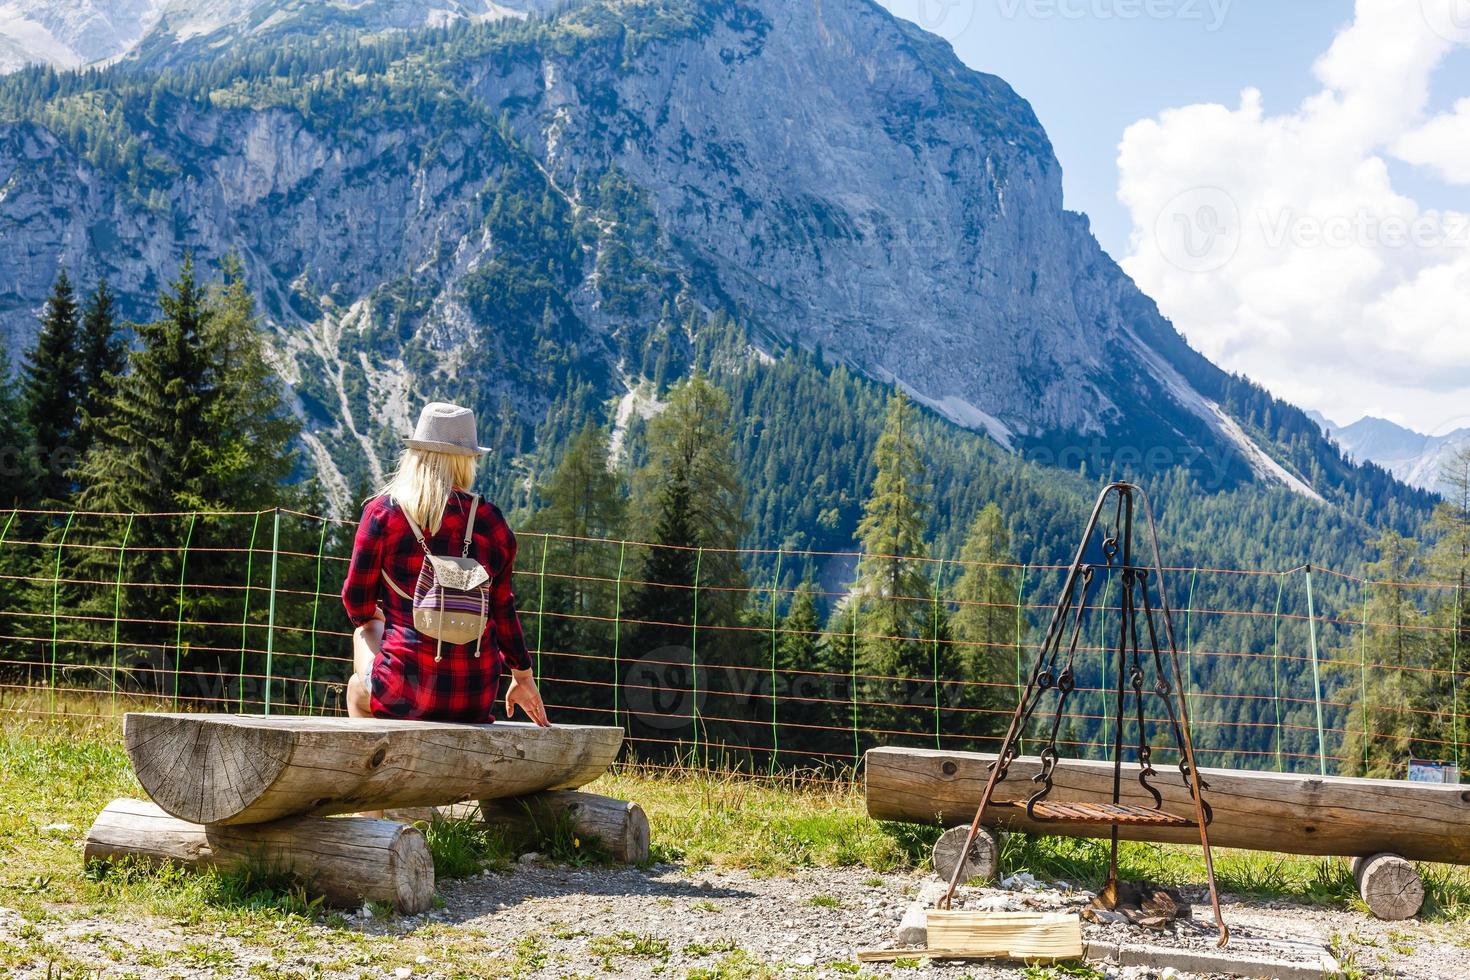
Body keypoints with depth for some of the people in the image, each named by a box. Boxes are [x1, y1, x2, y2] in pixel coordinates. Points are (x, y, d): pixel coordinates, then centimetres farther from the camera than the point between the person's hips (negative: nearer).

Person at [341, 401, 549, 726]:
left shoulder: (382, 510, -4)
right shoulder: (491, 520, 1)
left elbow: (358, 604, 2)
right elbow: (502, 608, 7)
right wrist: (523, 676, 20)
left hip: (404, 695, -2)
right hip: (476, 698, 2)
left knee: (358, 688, 33)